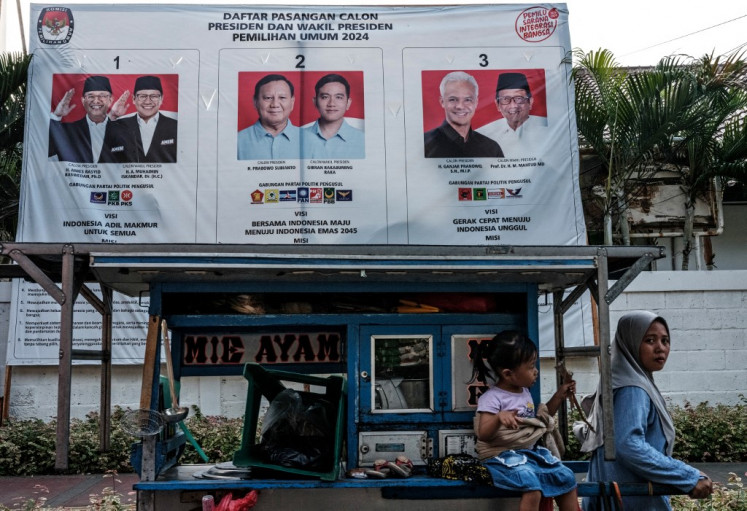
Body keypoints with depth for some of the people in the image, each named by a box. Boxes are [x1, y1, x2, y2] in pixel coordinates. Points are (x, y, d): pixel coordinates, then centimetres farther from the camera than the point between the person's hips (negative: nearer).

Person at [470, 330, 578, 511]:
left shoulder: (525, 392, 11)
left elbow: (540, 418, 27)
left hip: (531, 451, 8)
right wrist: (499, 418, -40)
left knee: (567, 477, 1)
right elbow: (483, 435, -21)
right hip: (503, 456, -8)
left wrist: (559, 396, 19)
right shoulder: (492, 398, -14)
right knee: (533, 489, -31)